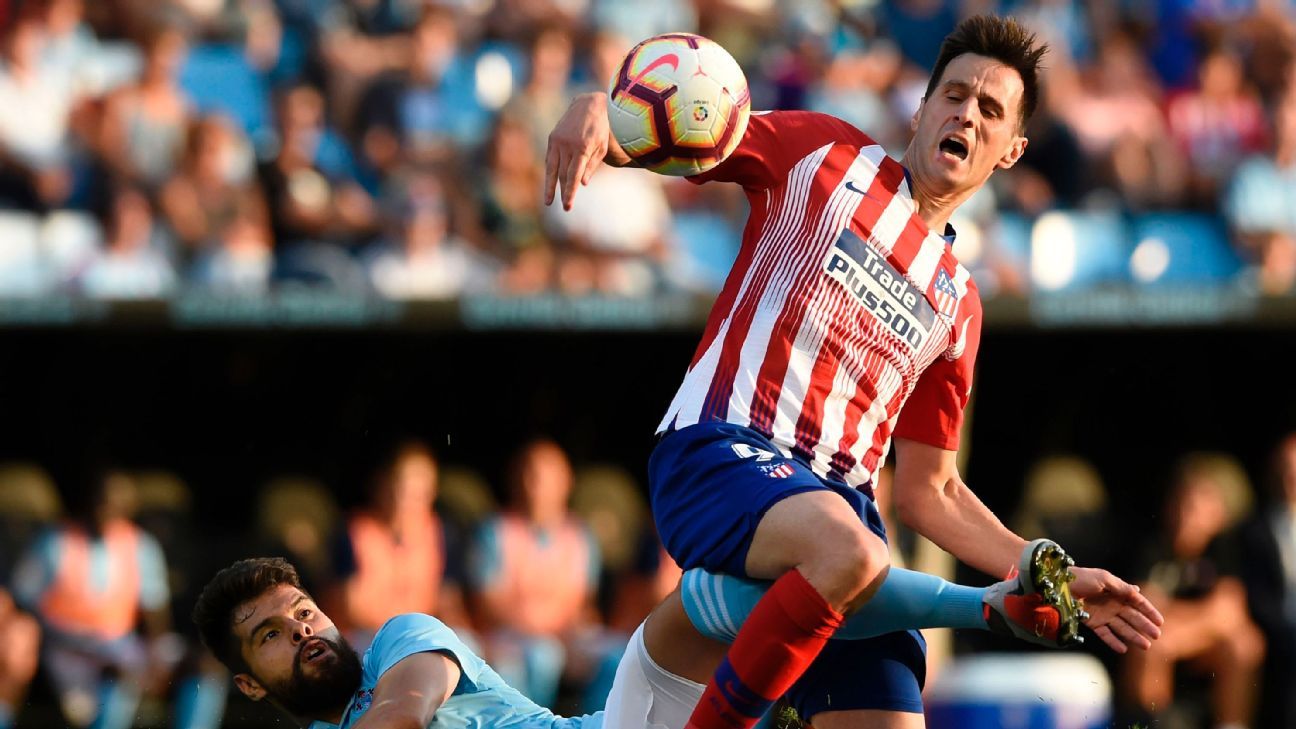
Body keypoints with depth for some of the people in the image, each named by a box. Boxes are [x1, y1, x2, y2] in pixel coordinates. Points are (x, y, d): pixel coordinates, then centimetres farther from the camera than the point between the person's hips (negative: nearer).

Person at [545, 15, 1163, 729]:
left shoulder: (957, 305, 23)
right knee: (849, 551, -37)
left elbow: (929, 494, 25)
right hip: (720, 450, -5)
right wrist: (593, 109, -17)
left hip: (839, 499, 5)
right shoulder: (825, 155, 13)